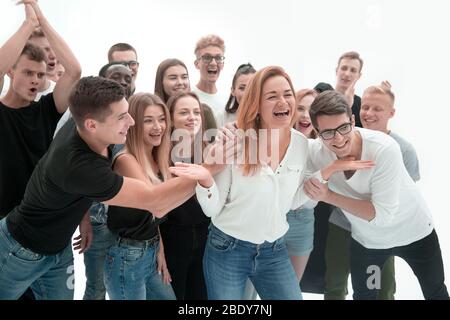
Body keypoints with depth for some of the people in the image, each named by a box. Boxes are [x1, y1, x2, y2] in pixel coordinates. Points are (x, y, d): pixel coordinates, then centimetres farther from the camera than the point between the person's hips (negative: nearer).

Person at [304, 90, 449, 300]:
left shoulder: (384, 149, -34)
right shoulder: (315, 152, -22)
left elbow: (383, 214, -32)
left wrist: (328, 196, -36)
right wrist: (327, 171, -30)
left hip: (414, 232, -2)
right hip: (366, 240, 3)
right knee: (363, 295, 19)